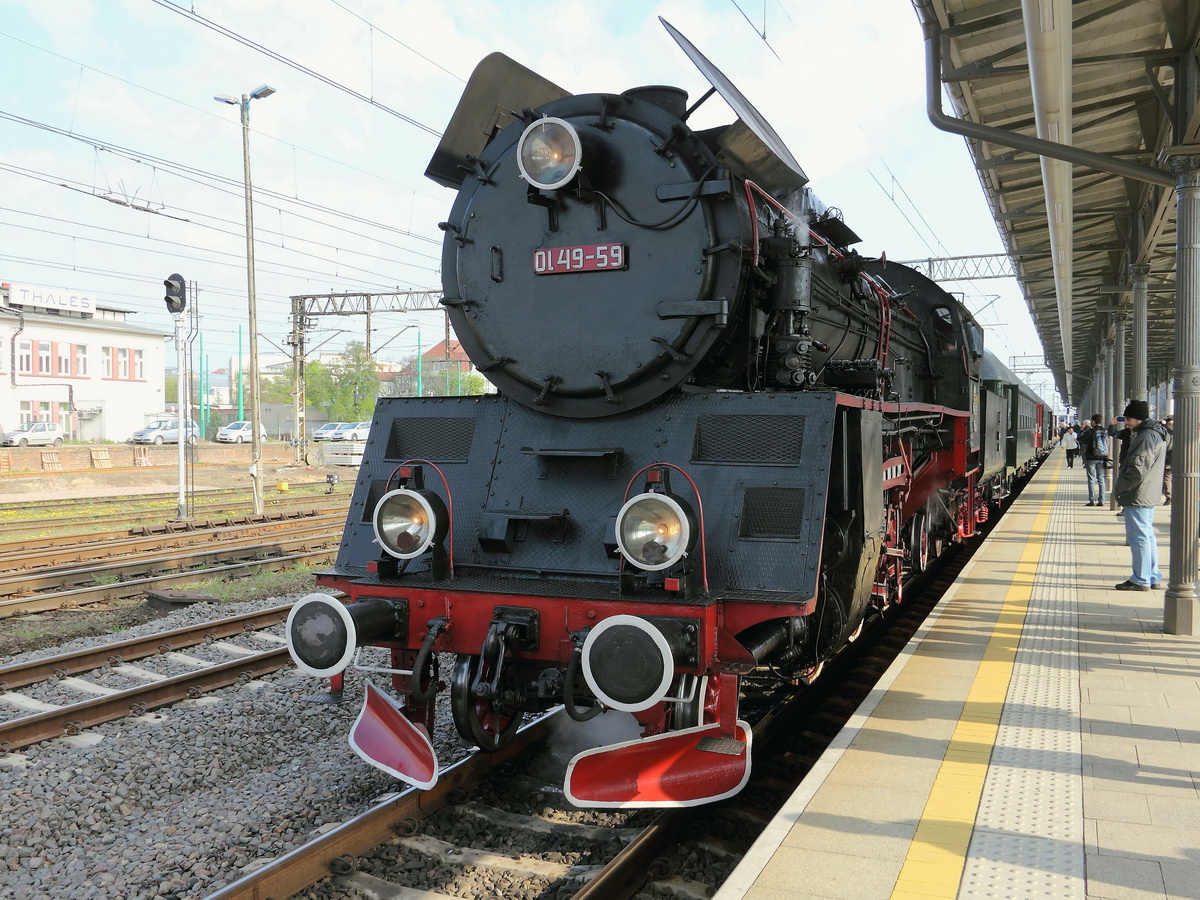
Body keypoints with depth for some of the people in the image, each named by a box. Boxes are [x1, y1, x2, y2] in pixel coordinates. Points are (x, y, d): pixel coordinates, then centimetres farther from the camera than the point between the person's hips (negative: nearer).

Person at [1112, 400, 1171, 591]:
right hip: (1149, 496, 11)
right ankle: (1153, 577, 22)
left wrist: (1118, 488, -12)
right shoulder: (1156, 433, 16)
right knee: (1147, 536, 15)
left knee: (1139, 536, -6)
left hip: (1138, 496, -11)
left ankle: (1141, 580, -2)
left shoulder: (1147, 436, -17)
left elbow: (1138, 470, -23)